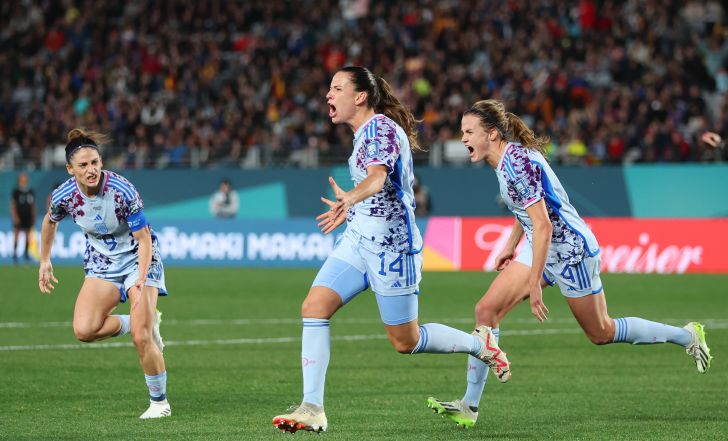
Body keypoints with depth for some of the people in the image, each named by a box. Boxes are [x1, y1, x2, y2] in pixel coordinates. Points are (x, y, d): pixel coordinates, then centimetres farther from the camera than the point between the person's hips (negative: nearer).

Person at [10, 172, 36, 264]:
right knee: (16, 234, -5)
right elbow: (13, 204, -4)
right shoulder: (16, 191, -2)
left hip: (28, 217, 4)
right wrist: (15, 216, -13)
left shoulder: (31, 192, 10)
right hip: (18, 217, -4)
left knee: (28, 235, 4)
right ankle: (15, 253, -1)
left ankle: (26, 253, 12)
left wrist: (33, 217, 11)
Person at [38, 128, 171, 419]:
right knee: (84, 330, -20)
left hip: (138, 259, -4)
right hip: (101, 263, 4)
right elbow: (49, 222, 10)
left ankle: (159, 402, 4)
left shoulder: (122, 191, -27)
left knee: (141, 337, -17)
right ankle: (138, 322, 8)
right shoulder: (64, 196, -15)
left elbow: (144, 239, -20)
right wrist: (44, 261, 14)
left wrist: (141, 280, -32)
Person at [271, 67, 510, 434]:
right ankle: (312, 409, -13)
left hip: (389, 245, -9)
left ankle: (480, 344, 26)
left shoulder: (381, 128, -17)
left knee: (405, 341, 2)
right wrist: (349, 206, 40)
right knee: (313, 307, -10)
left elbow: (377, 177, -36)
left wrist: (351, 197, -57)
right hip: (358, 238, 9)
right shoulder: (366, 131, 12)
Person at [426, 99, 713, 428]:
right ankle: (469, 407, -3)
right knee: (486, 310, -4)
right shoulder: (507, 157, 2)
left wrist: (534, 284, -28)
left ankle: (688, 336, 26)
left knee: (601, 333, 7)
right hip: (540, 248, 9)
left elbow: (543, 226, -29)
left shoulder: (516, 163, -26)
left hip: (569, 249, -9)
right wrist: (510, 247, 27)